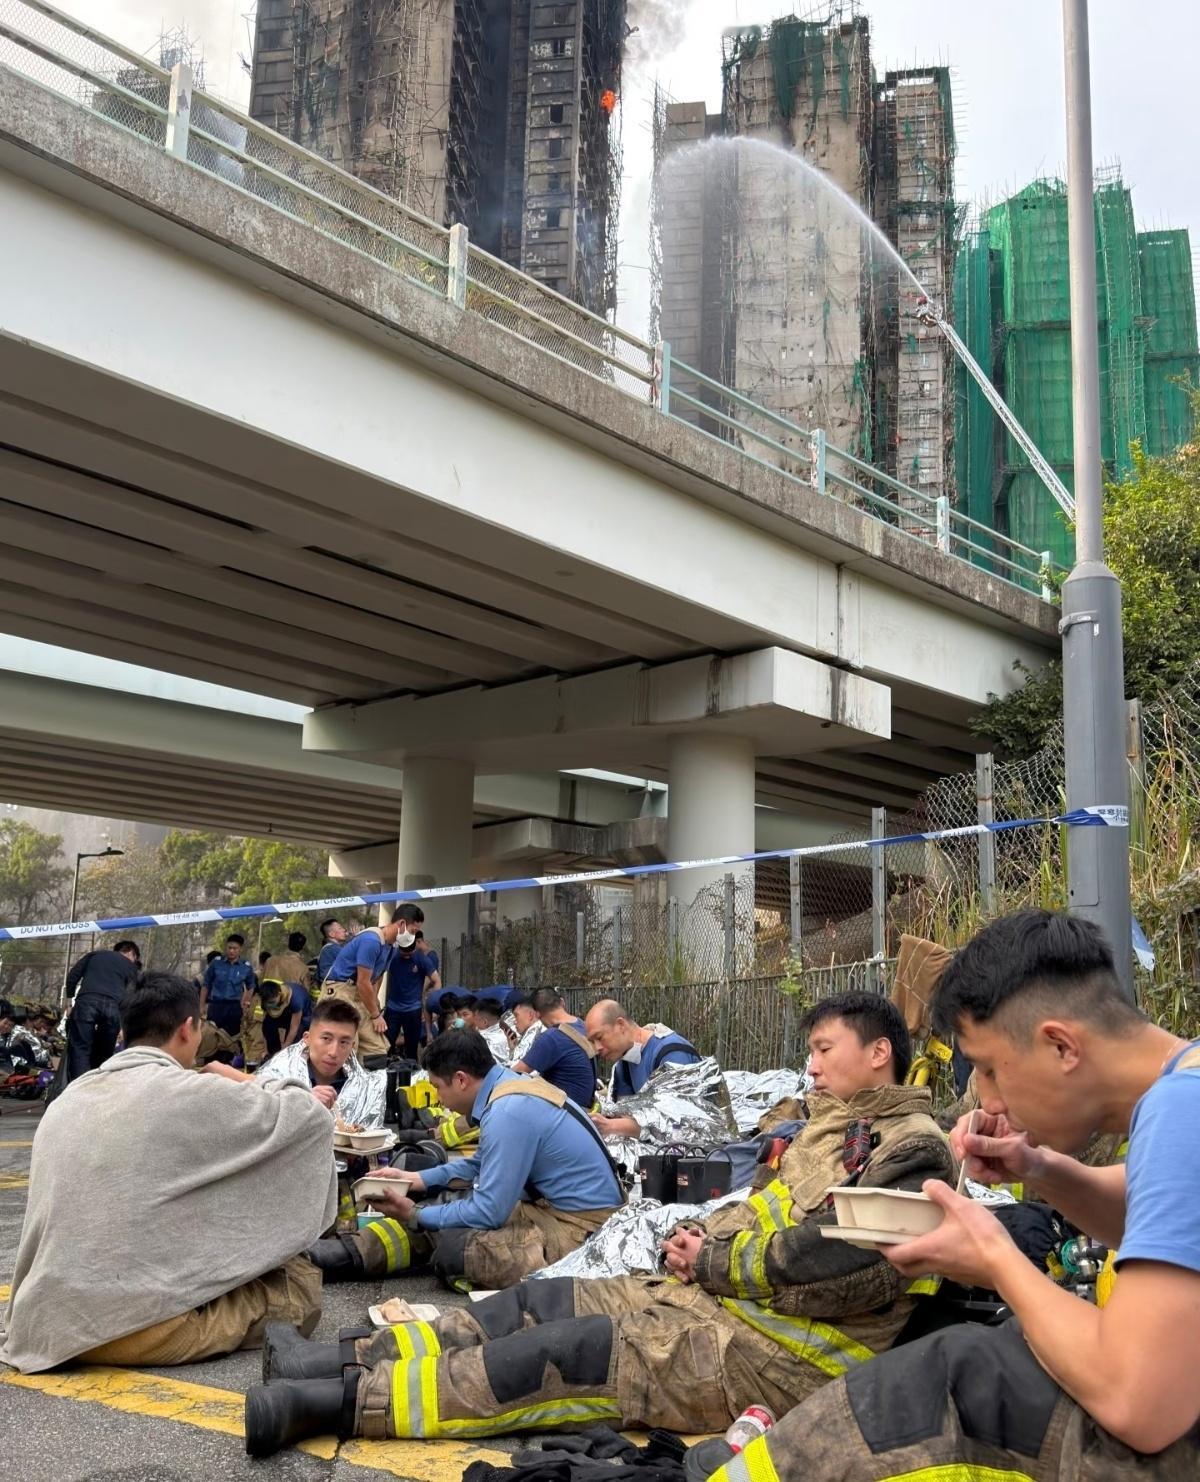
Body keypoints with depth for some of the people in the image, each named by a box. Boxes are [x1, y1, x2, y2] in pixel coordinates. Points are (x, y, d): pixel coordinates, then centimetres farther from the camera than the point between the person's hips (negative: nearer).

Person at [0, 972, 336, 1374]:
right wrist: (247, 1086, 16)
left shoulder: (67, 1101, 9)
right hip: (141, 1327, -7)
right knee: (301, 1283, 8)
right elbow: (311, 1119, -2)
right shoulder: (191, 1094, -10)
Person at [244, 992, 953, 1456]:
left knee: (573, 1348, -20)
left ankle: (342, 1399, -21)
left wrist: (712, 1262, -13)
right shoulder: (835, 1124, 18)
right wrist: (698, 1240, 0)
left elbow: (847, 1269, -23)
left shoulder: (914, 1152, -12)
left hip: (788, 1353, -9)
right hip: (720, 1299, 9)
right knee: (543, 1301, -2)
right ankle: (347, 1359, -1)